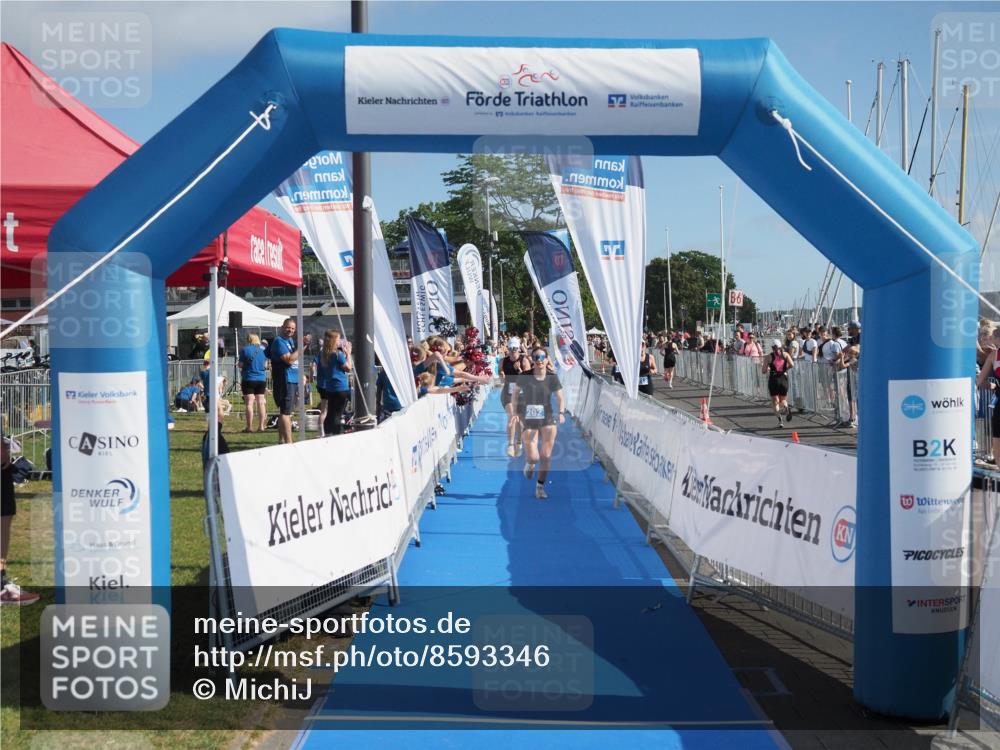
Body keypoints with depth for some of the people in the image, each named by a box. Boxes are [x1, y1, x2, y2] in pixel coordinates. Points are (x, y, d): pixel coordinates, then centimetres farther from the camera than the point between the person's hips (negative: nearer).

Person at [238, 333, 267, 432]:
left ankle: (249, 427, -4)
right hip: (262, 379, 4)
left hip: (249, 379, -4)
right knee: (261, 403, 7)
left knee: (249, 403, -2)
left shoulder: (245, 350, -6)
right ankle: (261, 426, 7)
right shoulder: (263, 350, 6)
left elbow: (241, 365, -6)